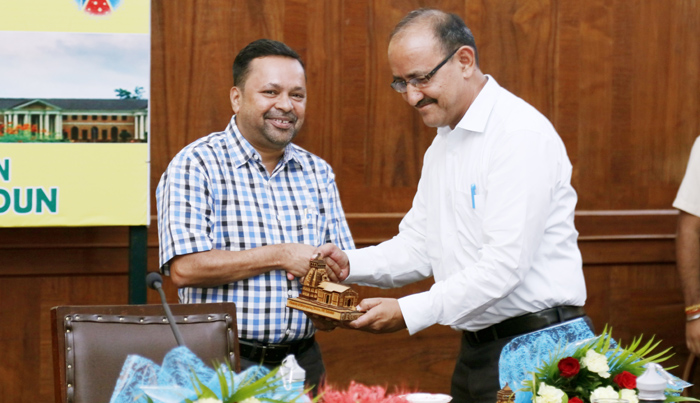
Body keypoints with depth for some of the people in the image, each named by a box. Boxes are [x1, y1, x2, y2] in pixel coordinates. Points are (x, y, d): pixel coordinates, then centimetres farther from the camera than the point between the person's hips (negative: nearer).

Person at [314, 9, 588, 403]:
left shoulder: (522, 134, -16)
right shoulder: (442, 145, 16)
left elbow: (506, 262, -23)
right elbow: (418, 246, 16)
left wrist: (409, 312, -23)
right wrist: (350, 264, -2)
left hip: (535, 345, -9)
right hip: (476, 350, 9)